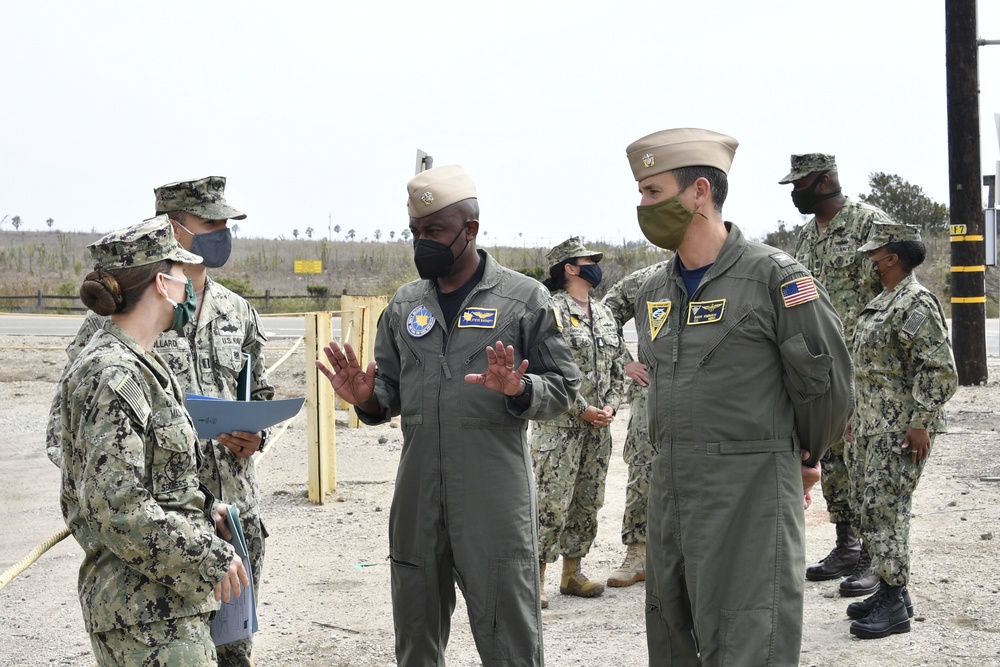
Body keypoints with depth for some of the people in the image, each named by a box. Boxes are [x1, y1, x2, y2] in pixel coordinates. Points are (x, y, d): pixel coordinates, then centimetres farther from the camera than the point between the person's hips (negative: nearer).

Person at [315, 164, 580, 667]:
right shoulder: (403, 305, 12)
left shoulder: (524, 299, -1)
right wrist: (368, 398, -4)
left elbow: (563, 388, 0)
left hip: (496, 503, -4)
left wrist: (519, 390, -20)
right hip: (417, 500, 5)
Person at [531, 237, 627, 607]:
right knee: (551, 502, -9)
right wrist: (582, 409, -15)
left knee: (588, 503, 11)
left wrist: (610, 406, 1)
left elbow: (619, 365, 16)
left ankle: (572, 573, 21)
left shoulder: (604, 314, 15)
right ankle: (535, 578, -2)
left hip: (598, 426, 7)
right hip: (560, 424, -7)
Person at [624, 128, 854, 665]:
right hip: (669, 493, 8)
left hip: (751, 495, -7)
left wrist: (805, 457, 8)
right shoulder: (653, 294, 12)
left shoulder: (774, 276, -10)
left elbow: (824, 379, -5)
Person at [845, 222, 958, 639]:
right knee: (870, 506, 13)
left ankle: (895, 605, -4)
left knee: (885, 510, -10)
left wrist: (920, 423, -20)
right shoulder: (881, 303, 17)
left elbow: (940, 370, -19)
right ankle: (888, 590, 22)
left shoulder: (916, 304, -15)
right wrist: (857, 418, 24)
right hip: (871, 428, 10)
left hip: (900, 431, -10)